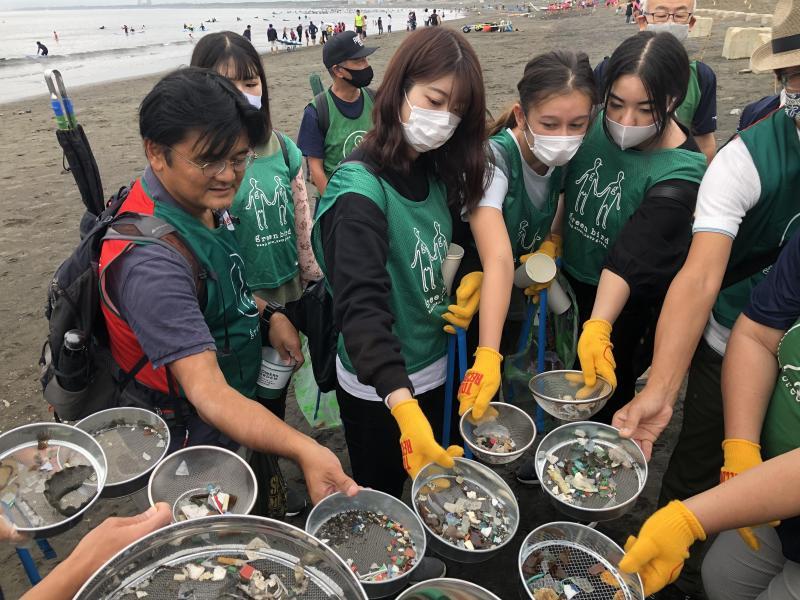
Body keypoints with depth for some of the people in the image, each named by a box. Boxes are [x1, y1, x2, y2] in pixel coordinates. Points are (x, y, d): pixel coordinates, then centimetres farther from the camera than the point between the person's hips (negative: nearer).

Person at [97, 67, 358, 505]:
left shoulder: (200, 199, -7)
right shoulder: (150, 260, -37)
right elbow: (207, 392, -42)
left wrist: (268, 314, -6)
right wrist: (304, 451, -54)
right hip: (190, 435, -8)